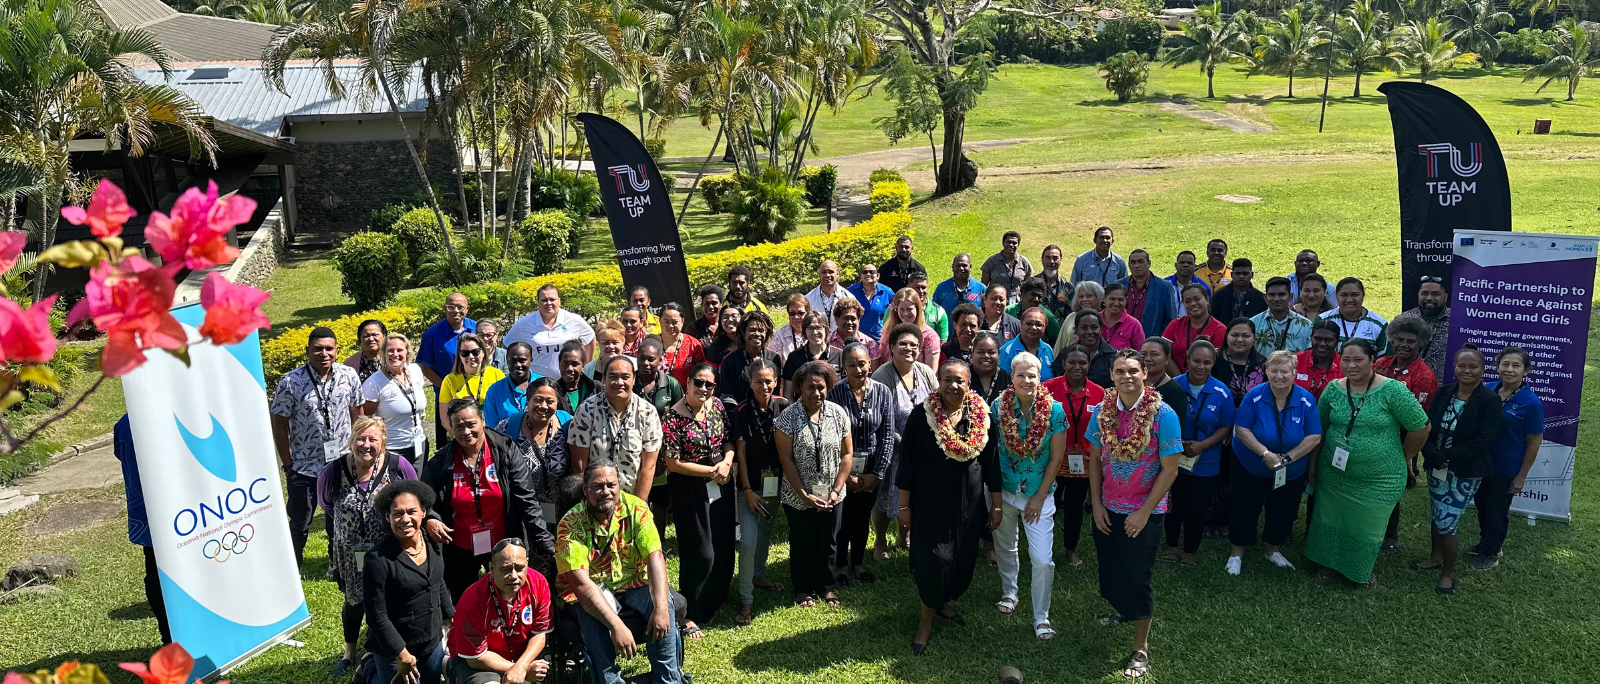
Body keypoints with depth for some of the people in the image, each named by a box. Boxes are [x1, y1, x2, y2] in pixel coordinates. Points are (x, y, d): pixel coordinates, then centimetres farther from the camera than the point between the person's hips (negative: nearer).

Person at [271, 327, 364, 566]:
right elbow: (279, 425, -5)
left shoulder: (349, 376, -3)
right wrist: (288, 465, -5)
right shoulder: (290, 382, -12)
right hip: (304, 468, -2)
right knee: (299, 525, 11)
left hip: (342, 465, 2)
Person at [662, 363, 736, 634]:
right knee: (701, 552, -1)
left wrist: (726, 462, -12)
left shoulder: (717, 406, -1)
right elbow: (674, 463, -16)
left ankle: (714, 599, 37)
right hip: (691, 490, -6)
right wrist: (711, 471, -16)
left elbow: (729, 440, 9)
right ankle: (691, 615, 13)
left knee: (723, 545, 15)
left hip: (721, 485, 6)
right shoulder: (673, 417, -18)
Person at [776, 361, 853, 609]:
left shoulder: (838, 413, -5)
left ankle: (826, 587, 36)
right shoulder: (788, 418, -14)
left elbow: (846, 454, -1)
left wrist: (836, 491, -8)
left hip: (831, 496, 3)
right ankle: (803, 589, 33)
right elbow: (786, 459, -13)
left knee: (827, 543, 16)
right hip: (799, 498, -2)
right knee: (802, 544, 13)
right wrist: (804, 494, -16)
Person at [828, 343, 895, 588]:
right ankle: (841, 565, 28)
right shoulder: (834, 393, -15)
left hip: (872, 468, 3)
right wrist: (846, 474, -11)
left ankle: (858, 563, 34)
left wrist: (877, 474, -6)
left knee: (863, 517, 16)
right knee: (843, 517, 7)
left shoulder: (882, 392, -7)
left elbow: (887, 436, -3)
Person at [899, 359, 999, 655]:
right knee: (932, 560, -4)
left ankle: (944, 602, 40)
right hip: (930, 502, -3)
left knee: (964, 558, 13)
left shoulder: (983, 417, -4)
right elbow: (906, 462, -6)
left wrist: (996, 505, 5)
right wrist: (904, 505, -4)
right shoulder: (921, 415, -11)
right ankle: (926, 621, 15)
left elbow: (992, 464, 3)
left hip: (969, 505, 3)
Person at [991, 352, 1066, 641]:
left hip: (1039, 495, -2)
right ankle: (1009, 593, 45)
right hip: (1004, 490, 2)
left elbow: (1056, 458, -7)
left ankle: (1041, 617, 12)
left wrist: (1040, 497, -7)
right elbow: (989, 449, 0)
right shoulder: (998, 406, -9)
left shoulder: (1054, 410, -13)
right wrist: (994, 491, -2)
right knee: (1005, 547, 19)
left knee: (1042, 559, -5)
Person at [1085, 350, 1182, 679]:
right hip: (1107, 509, 4)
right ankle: (1121, 609, 47)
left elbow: (1169, 469, -13)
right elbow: (1095, 459, 4)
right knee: (1110, 567, 18)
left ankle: (1141, 648, 17)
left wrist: (1144, 512, -14)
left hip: (1144, 512, -4)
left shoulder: (1163, 415, -17)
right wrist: (1096, 503, -1)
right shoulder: (1101, 411, -6)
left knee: (1137, 576, 1)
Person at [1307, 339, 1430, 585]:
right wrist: (1313, 463, 6)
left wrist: (1402, 458, -1)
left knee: (1368, 528, 15)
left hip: (1379, 480, -3)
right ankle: (1330, 562, 41)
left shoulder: (1392, 390, -17)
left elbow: (1421, 427, -11)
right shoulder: (1333, 389, -5)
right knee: (1332, 520, 17)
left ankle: (1363, 571, 40)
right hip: (1335, 475, 3)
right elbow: (1318, 429, 5)